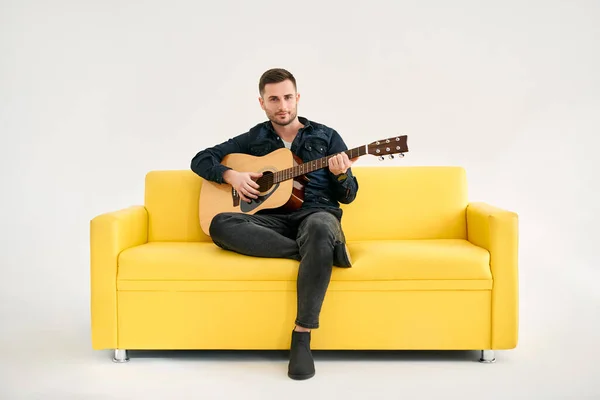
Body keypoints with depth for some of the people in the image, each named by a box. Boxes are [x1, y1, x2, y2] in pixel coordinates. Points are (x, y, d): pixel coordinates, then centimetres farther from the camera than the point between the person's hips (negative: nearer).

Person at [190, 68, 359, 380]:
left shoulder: (326, 137, 13)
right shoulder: (253, 139, 16)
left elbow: (348, 196, 10)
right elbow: (200, 160, 18)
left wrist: (341, 174, -14)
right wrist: (231, 175, -2)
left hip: (316, 213, -1)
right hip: (273, 219, 2)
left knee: (320, 229, -41)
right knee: (220, 224, -30)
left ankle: (301, 338, -35)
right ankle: (323, 250, -29)